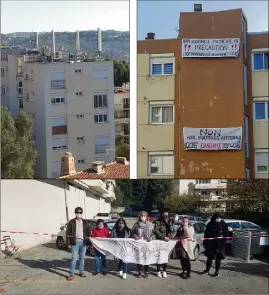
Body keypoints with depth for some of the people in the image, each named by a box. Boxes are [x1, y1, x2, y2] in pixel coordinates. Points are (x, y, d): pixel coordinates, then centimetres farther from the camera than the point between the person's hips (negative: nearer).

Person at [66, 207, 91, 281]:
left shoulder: (85, 222, 11)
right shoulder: (71, 222, 1)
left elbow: (88, 232, 13)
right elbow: (68, 232, -1)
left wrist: (88, 241, 4)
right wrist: (68, 243, -7)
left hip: (83, 242, 4)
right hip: (75, 241, -4)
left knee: (82, 258, 11)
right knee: (74, 258, -7)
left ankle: (81, 272, 22)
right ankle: (72, 274, -4)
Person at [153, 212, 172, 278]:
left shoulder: (168, 223, 15)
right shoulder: (158, 222, -4)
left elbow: (170, 231, 16)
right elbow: (156, 231, -12)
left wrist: (169, 236, -5)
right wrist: (163, 237, -18)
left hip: (166, 241, 4)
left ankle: (164, 271, 11)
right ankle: (158, 271, 8)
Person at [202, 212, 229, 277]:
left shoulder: (223, 224, -7)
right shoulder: (210, 224, 1)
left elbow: (226, 234, -4)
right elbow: (206, 234, 7)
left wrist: (224, 242, -13)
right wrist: (205, 242, 4)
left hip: (219, 244, -3)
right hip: (210, 244, 3)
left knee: (218, 258, 5)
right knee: (209, 257, 12)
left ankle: (217, 271, 14)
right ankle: (207, 270, 24)